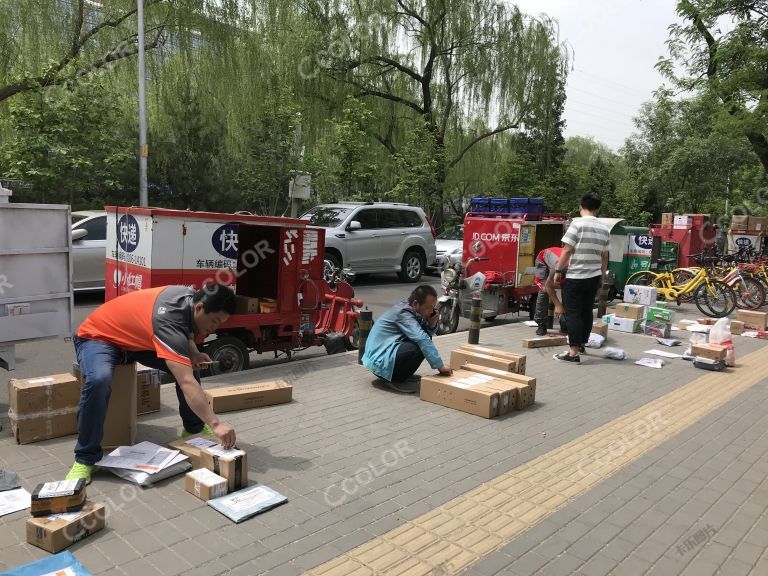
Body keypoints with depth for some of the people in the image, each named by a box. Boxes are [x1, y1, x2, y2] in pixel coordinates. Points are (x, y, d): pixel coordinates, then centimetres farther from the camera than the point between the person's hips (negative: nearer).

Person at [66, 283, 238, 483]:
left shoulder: (191, 296, -14)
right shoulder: (168, 322, -40)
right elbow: (187, 383, -47)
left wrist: (193, 353, -9)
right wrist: (215, 424, -51)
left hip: (135, 338, 8)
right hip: (97, 337, -8)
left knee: (189, 366, -4)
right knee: (99, 379, -38)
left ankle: (193, 429, 15)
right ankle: (85, 459, -21)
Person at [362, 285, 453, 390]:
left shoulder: (410, 309, 6)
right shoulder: (403, 313, -21)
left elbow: (427, 333, 13)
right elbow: (422, 339, -32)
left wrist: (432, 324, -9)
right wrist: (440, 366, -29)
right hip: (379, 361, -10)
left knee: (426, 337, 8)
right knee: (421, 346, -24)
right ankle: (395, 380, -9)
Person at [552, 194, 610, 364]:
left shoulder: (577, 224, -10)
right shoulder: (604, 229, 9)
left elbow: (567, 250, -13)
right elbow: (604, 256, 14)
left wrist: (558, 271, -5)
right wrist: (602, 276, 23)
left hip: (575, 277, -6)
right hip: (594, 277, 6)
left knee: (573, 313, -3)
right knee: (587, 311, 17)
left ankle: (573, 353, -5)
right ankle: (581, 344, 32)